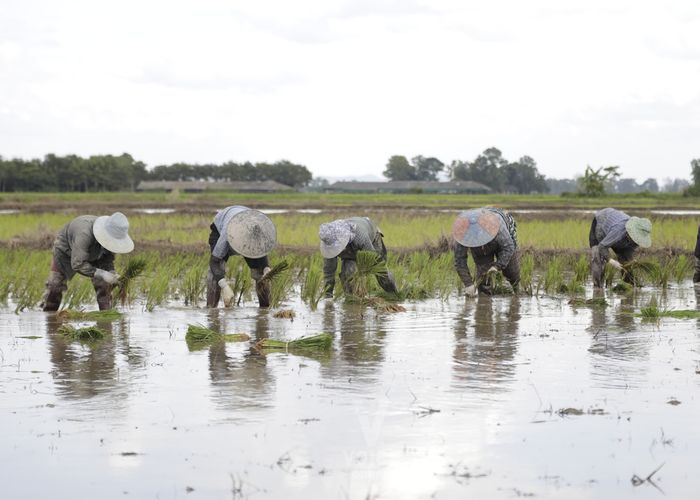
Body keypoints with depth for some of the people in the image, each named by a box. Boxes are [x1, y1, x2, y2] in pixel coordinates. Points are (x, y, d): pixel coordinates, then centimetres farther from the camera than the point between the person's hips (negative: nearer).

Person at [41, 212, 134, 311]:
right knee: (55, 285, -5)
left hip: (93, 254, 5)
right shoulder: (85, 235, -47)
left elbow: (108, 258, -12)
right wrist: (101, 274, -52)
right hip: (66, 250, -5)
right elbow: (78, 264, -45)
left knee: (104, 284, -10)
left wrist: (111, 273, -33)